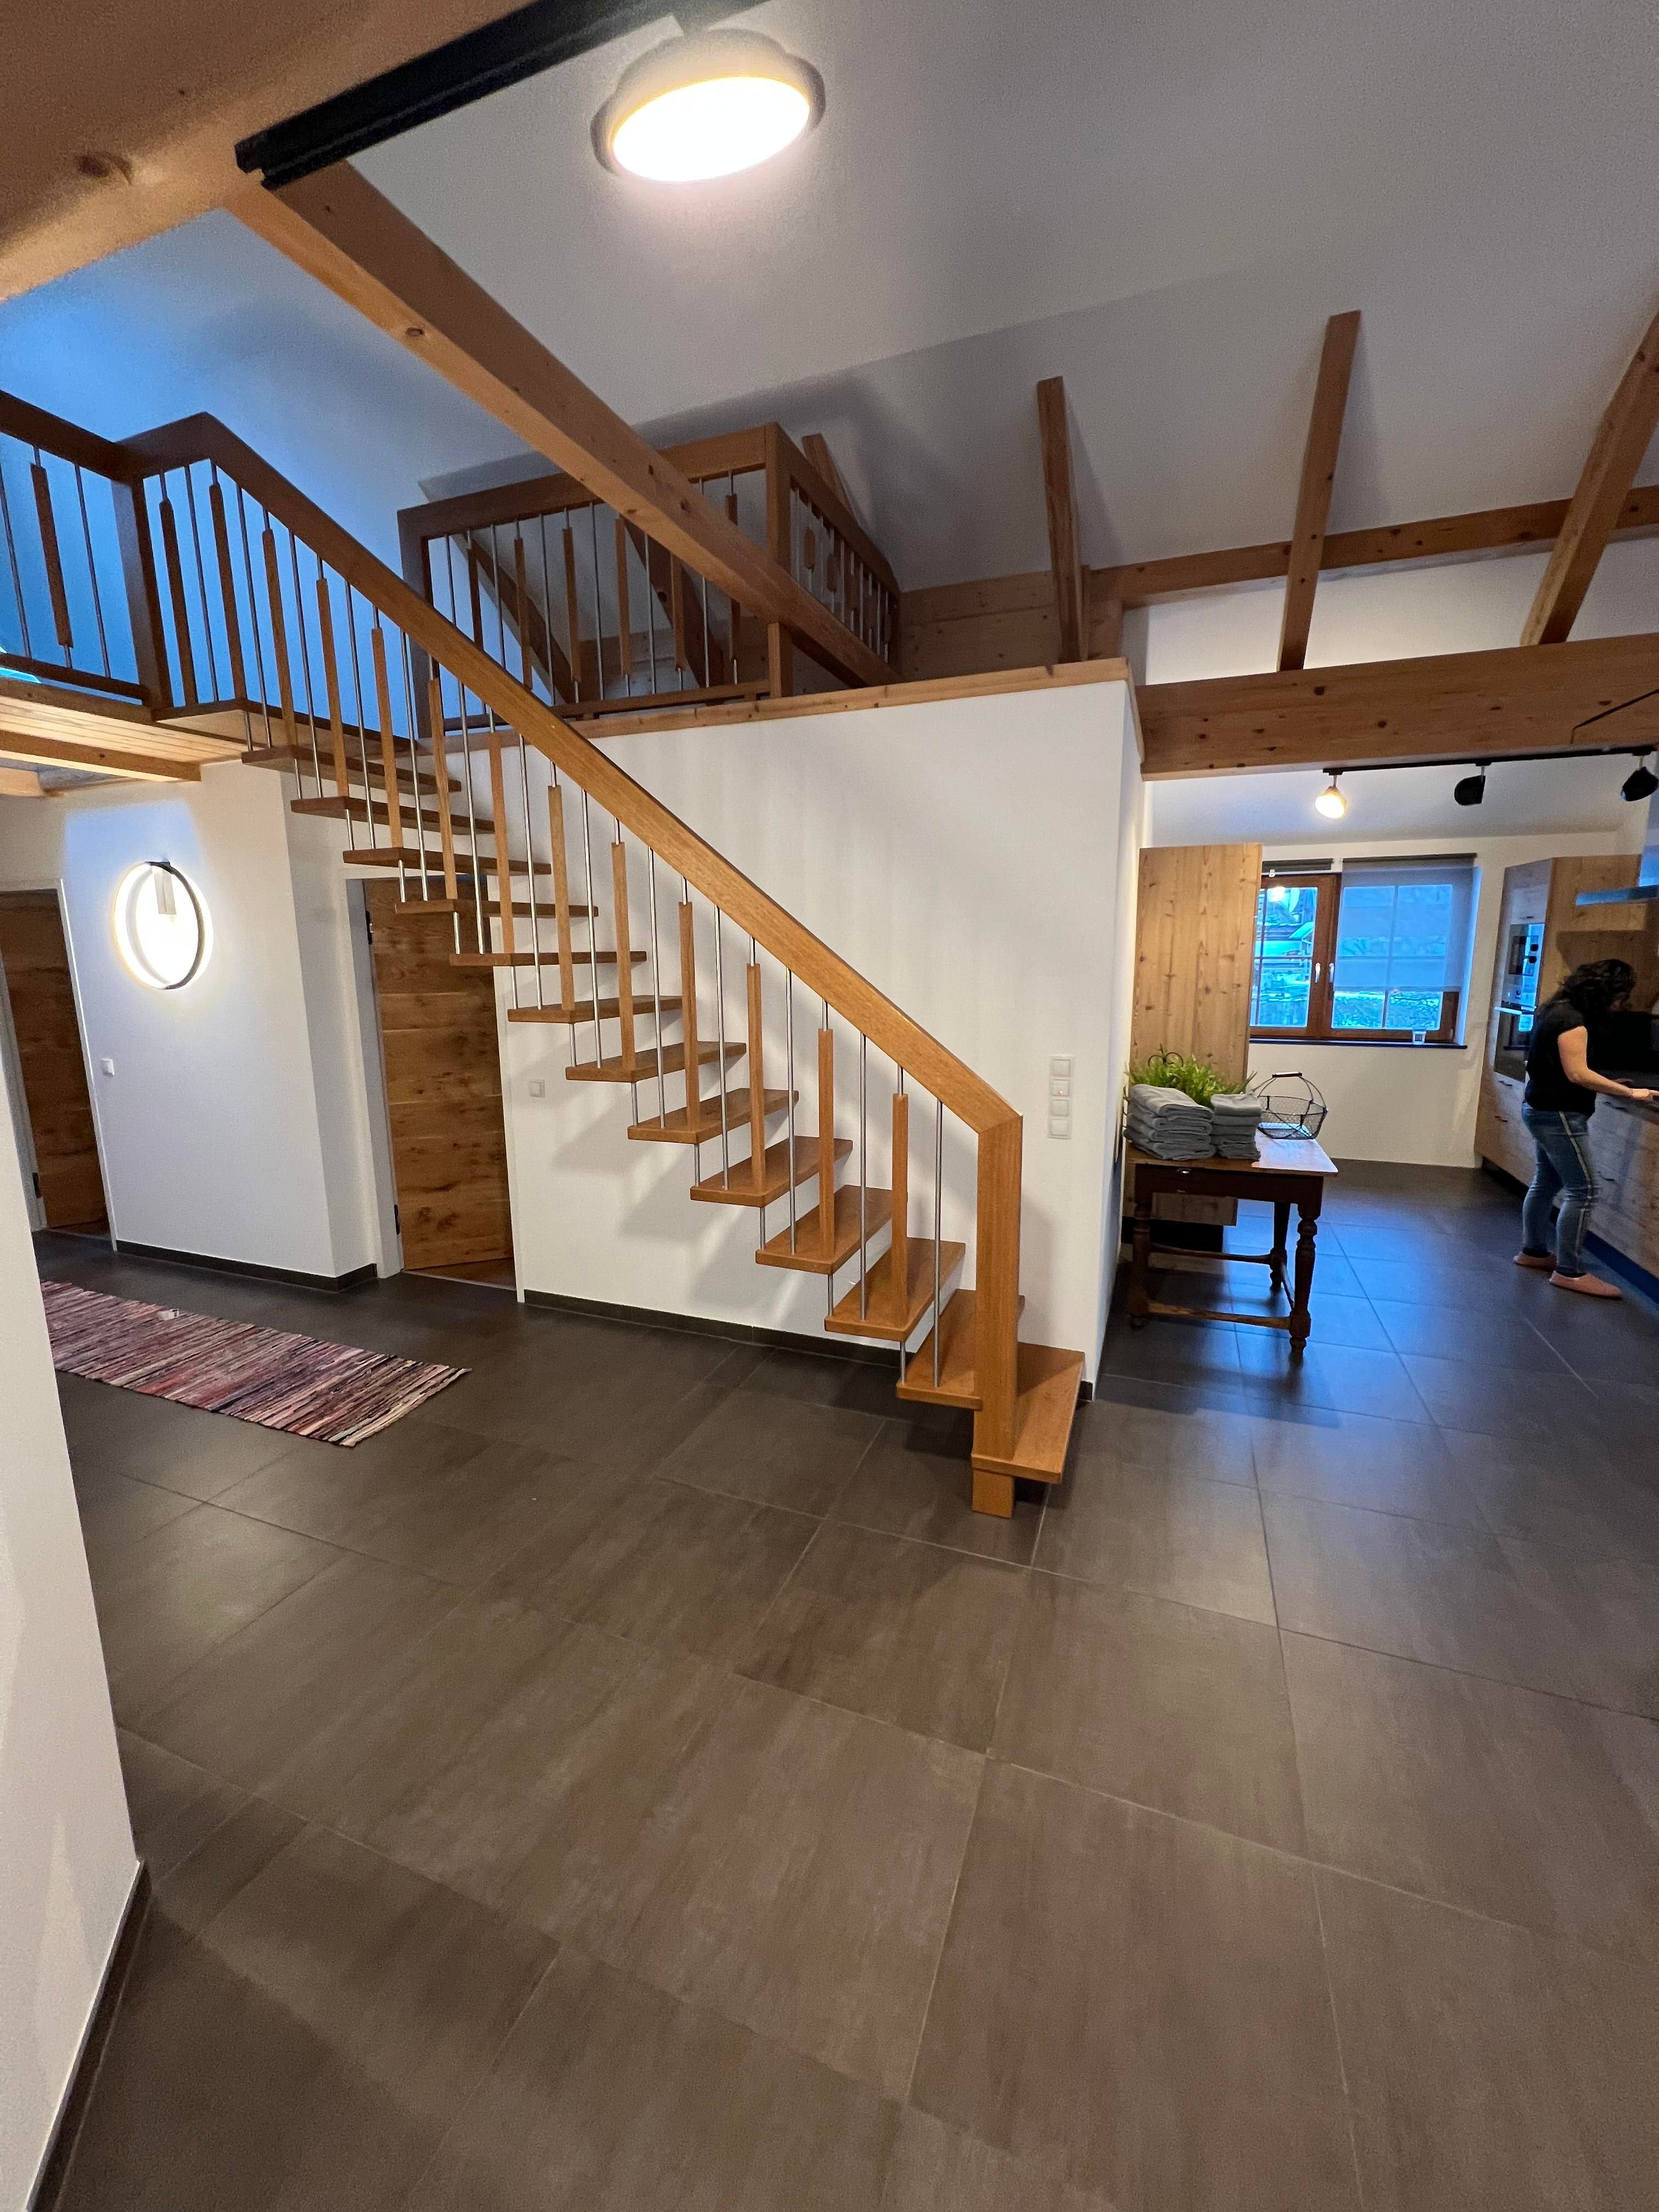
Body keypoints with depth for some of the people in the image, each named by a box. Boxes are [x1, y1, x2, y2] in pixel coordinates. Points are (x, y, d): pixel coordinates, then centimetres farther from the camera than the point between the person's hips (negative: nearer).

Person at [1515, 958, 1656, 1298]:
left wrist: (1610, 1087, 11)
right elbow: (1578, 1074, -22)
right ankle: (1569, 1272, -2)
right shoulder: (1572, 1019, -18)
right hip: (1559, 1115, -10)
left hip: (1543, 1110, 10)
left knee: (1546, 1182, 16)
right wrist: (1630, 1093, -17)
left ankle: (1533, 1251, 25)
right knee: (1582, 1191, -6)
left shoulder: (1558, 1011, 11)